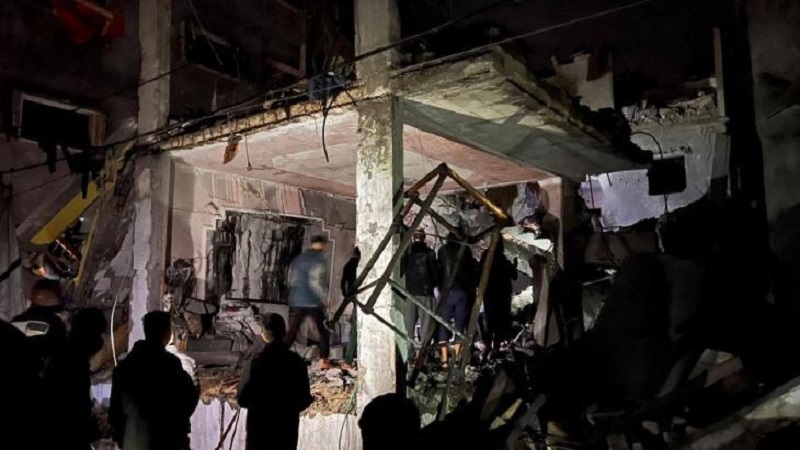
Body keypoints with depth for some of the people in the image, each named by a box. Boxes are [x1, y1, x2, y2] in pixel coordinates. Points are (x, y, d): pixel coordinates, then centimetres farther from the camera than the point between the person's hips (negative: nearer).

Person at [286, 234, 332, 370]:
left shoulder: (297, 259, 12)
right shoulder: (320, 259, -9)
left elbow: (291, 280, 14)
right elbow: (317, 283, -16)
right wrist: (324, 299, -6)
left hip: (296, 301, 5)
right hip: (314, 302, -5)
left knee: (291, 332, 8)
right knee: (324, 331, 9)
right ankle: (323, 360, 5)